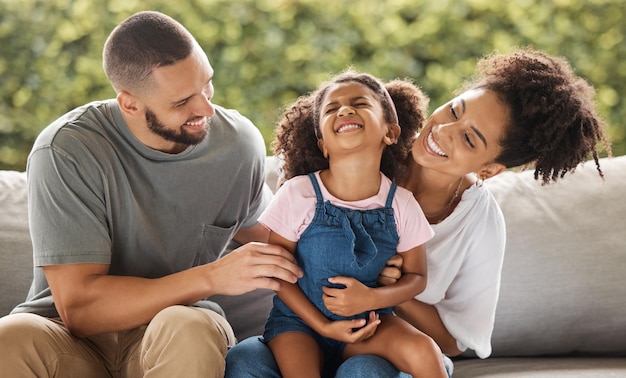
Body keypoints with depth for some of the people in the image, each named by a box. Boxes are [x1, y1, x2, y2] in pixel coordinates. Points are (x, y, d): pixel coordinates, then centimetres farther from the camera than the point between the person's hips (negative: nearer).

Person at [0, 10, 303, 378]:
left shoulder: (239, 142, -2)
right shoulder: (65, 151, -17)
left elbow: (253, 224, 22)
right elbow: (78, 307, -21)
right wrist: (213, 277, -26)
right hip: (72, 335, -2)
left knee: (189, 330, -35)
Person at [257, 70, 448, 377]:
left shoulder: (400, 204, -8)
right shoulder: (298, 194, -14)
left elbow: (416, 277, 1)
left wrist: (372, 298, -19)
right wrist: (323, 326, -13)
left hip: (368, 321, 2)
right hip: (301, 321, -2)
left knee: (422, 350, -23)